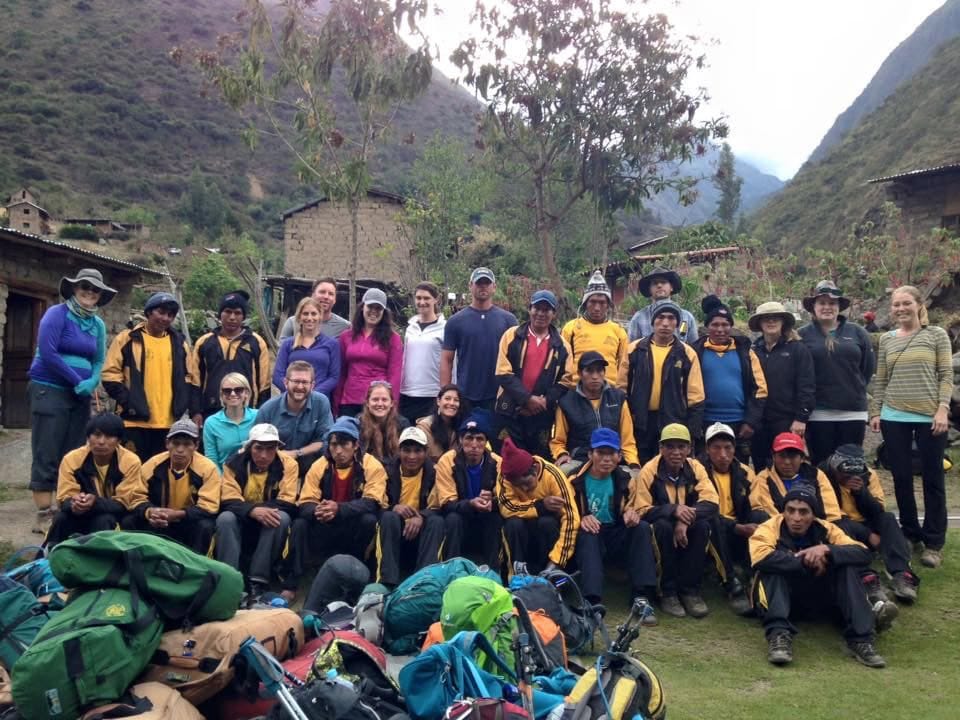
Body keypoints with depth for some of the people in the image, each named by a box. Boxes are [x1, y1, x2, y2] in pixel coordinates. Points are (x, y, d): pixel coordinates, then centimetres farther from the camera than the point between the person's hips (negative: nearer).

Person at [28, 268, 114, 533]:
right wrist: (78, 381, -12)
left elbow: (99, 360, 10)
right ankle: (44, 515, -1)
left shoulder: (98, 324, 10)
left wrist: (91, 383, -10)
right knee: (47, 455, -5)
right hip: (50, 391, -6)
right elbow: (47, 352, -16)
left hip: (81, 396, 6)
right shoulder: (57, 313, -8)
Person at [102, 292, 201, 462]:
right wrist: (127, 402, -11)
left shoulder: (179, 343, 13)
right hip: (135, 420, -3)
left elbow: (191, 378, 15)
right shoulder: (127, 339, 2)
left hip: (169, 422, 3)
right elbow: (111, 374, 0)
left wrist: (195, 410, 7)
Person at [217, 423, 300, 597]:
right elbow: (229, 501, -19)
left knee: (282, 517, -32)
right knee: (225, 518, -30)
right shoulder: (234, 463, -10)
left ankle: (258, 580, -28)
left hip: (271, 523, 0)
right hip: (242, 523, 1)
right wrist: (253, 510, -38)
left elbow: (287, 503, -17)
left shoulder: (288, 464, -13)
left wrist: (263, 510, -32)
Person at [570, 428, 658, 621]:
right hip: (587, 537, -3)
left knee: (642, 527, -24)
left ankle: (641, 597, -29)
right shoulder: (576, 479, -6)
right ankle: (592, 602, -49)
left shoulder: (624, 479, 4)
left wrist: (632, 512, -12)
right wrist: (581, 520, -27)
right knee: (587, 533, -36)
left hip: (616, 536, 3)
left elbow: (631, 508, 13)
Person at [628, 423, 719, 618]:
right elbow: (641, 511, -21)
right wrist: (673, 510, -37)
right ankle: (667, 592, -19)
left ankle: (690, 590, -15)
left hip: (686, 528, 3)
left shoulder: (695, 468, -9)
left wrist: (685, 519, -35)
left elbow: (711, 503, -18)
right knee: (664, 526, -34)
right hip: (657, 530, -2)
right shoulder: (649, 471, -17)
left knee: (702, 525, -27)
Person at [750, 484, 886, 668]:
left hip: (818, 596, 3)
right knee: (774, 568, -32)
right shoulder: (771, 527, -17)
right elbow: (760, 558, -37)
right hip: (781, 597, -3)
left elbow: (864, 554, -18)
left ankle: (860, 638, -26)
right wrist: (806, 561, -30)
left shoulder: (825, 529, -7)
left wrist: (827, 550, -34)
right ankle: (779, 634, -42)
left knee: (848, 566, -19)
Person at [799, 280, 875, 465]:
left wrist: (854, 389, 10)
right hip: (818, 413, -2)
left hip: (853, 411, 2)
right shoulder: (803, 335, 0)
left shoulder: (857, 332, 6)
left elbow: (868, 367, 11)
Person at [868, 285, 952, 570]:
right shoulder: (886, 339, 9)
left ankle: (934, 542, 11)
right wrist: (875, 412, 6)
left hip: (929, 417, -3)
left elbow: (946, 375, -2)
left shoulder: (937, 334, 1)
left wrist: (942, 409, -12)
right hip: (894, 417, 3)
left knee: (932, 479, 3)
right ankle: (910, 534, 23)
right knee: (901, 478, 8)